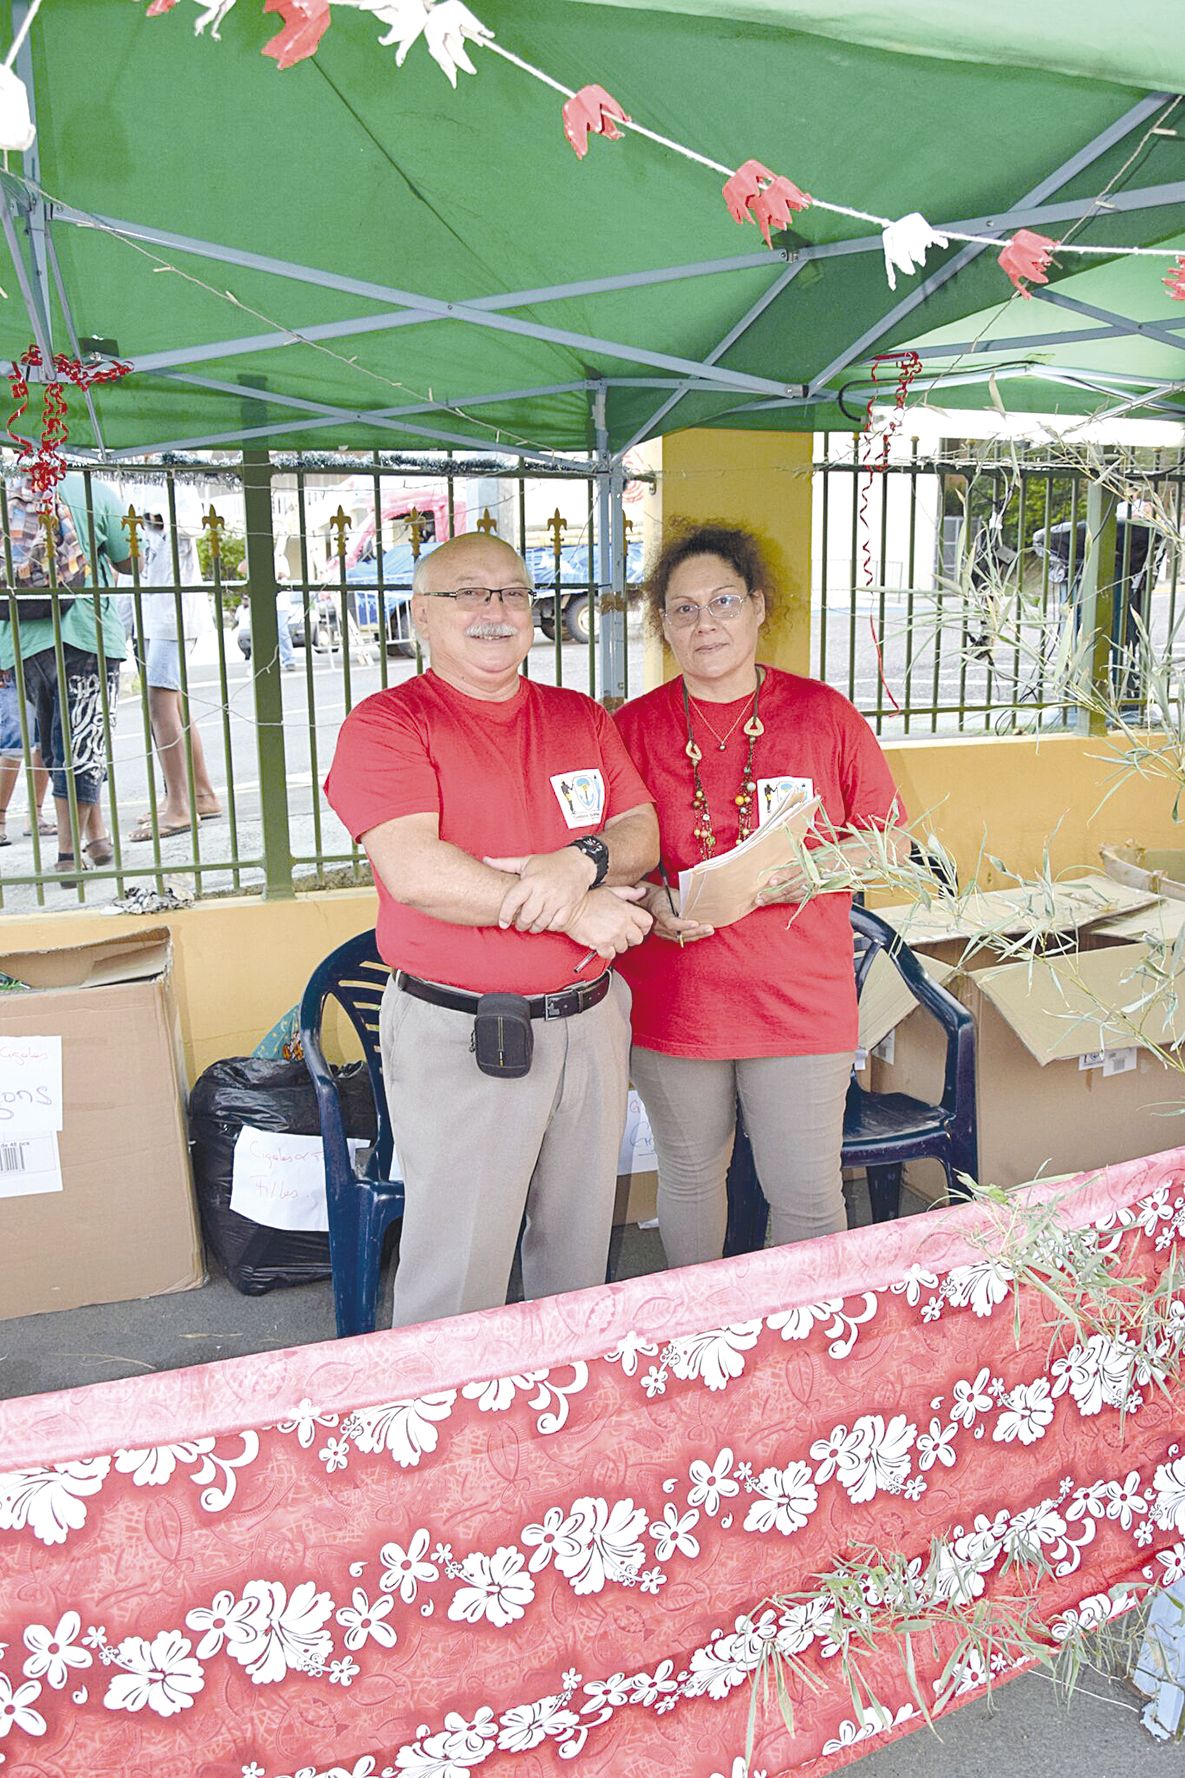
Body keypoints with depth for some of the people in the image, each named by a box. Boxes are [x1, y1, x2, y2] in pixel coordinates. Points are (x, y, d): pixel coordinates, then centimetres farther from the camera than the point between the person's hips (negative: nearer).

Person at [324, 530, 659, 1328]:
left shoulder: (582, 718, 11)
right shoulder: (386, 723, -7)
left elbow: (643, 835, 6)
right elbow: (415, 873, -20)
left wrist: (581, 860, -18)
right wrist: (573, 911, -16)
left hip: (589, 1021, 6)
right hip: (460, 1036, -5)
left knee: (580, 1245, 19)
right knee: (458, 1267, 4)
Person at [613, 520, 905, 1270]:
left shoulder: (825, 714, 0)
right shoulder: (634, 726, 1)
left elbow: (887, 837, 4)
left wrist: (817, 870, -14)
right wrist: (649, 900, -14)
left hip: (801, 1001, -1)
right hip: (672, 1001, 1)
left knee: (807, 1192, 4)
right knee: (689, 1175, 17)